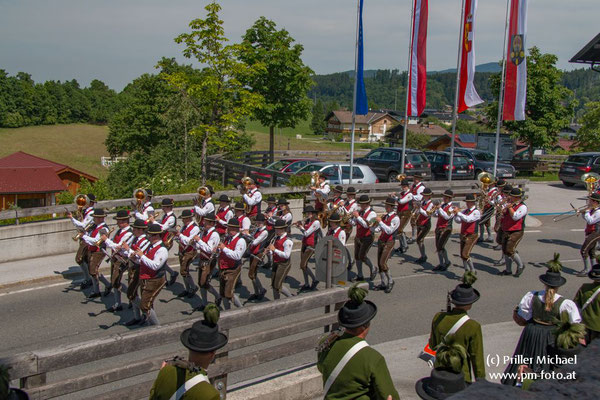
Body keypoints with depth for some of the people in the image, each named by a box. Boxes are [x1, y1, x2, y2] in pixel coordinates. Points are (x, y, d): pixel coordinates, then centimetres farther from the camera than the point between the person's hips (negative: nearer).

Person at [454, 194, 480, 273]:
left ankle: (473, 271, 0)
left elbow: (468, 219, -24)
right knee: (462, 255, 7)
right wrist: (455, 214, -9)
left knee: (465, 254, -15)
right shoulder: (465, 211, 13)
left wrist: (458, 213, -24)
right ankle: (467, 271, 19)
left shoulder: (476, 212, -9)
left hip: (471, 236, -7)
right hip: (463, 235, 7)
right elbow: (458, 220, 8)